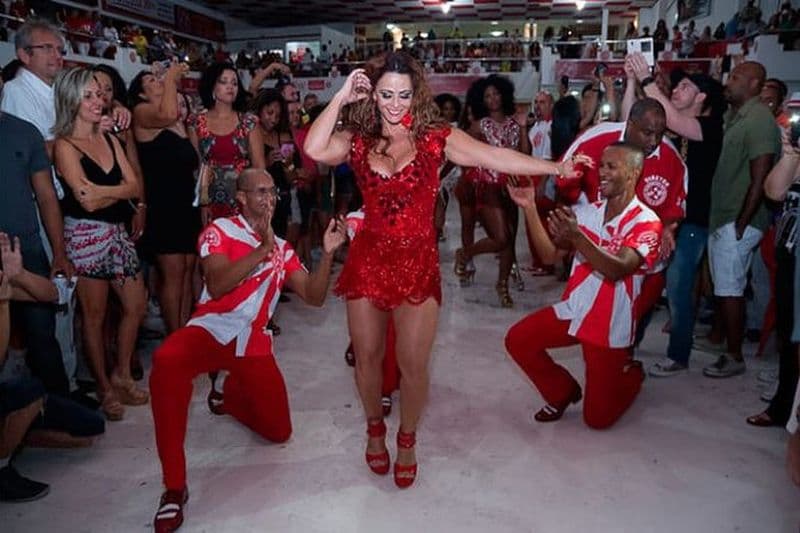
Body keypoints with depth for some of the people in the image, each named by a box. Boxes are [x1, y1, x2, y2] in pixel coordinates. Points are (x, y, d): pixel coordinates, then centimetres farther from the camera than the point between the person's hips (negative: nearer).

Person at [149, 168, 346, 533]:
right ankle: (174, 486, -25)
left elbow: (314, 297, 4)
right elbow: (216, 285, -15)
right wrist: (261, 250, -22)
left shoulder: (282, 249, 13)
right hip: (212, 330, -4)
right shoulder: (219, 230, 2)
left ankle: (227, 391, 35)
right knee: (166, 360, -38)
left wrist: (328, 253, -9)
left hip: (254, 343, 4)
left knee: (279, 432, 4)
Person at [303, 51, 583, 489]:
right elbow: (314, 149, -15)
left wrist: (555, 168, -16)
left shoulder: (436, 137, -3)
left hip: (417, 262, -2)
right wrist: (341, 97, -9)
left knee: (413, 363, 1)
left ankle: (407, 439, 29)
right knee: (367, 357, 12)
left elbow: (491, 157, -10)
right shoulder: (357, 141, 3)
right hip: (368, 260, 2)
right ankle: (374, 429, 39)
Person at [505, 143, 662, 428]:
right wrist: (530, 208, -14)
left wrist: (576, 237, -43)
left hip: (609, 326, -5)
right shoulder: (587, 212, 2)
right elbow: (549, 255, -4)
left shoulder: (646, 222, -13)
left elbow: (617, 270, -29)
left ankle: (631, 374, 33)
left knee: (597, 417, -1)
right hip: (573, 310, 5)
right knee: (518, 339, -12)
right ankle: (563, 392, 13)